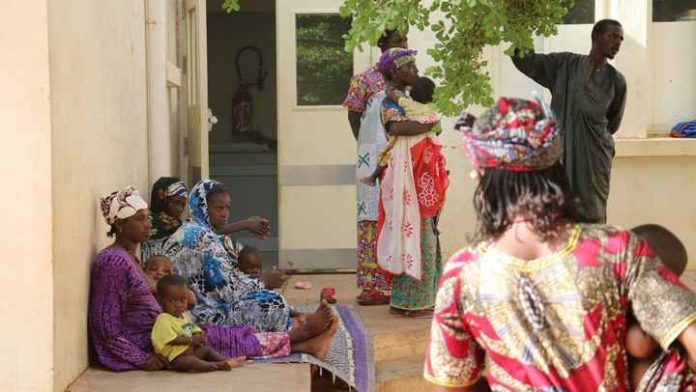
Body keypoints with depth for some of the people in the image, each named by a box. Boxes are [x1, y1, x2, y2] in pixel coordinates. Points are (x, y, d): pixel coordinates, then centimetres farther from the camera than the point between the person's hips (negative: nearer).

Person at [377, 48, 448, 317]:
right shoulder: (390, 101, -10)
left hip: (419, 179, 9)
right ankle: (413, 302, -1)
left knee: (415, 236, 11)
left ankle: (404, 300, 17)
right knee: (416, 236, -6)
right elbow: (395, 126, -30)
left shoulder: (406, 99, 17)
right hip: (408, 179, -9)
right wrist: (426, 125, -18)